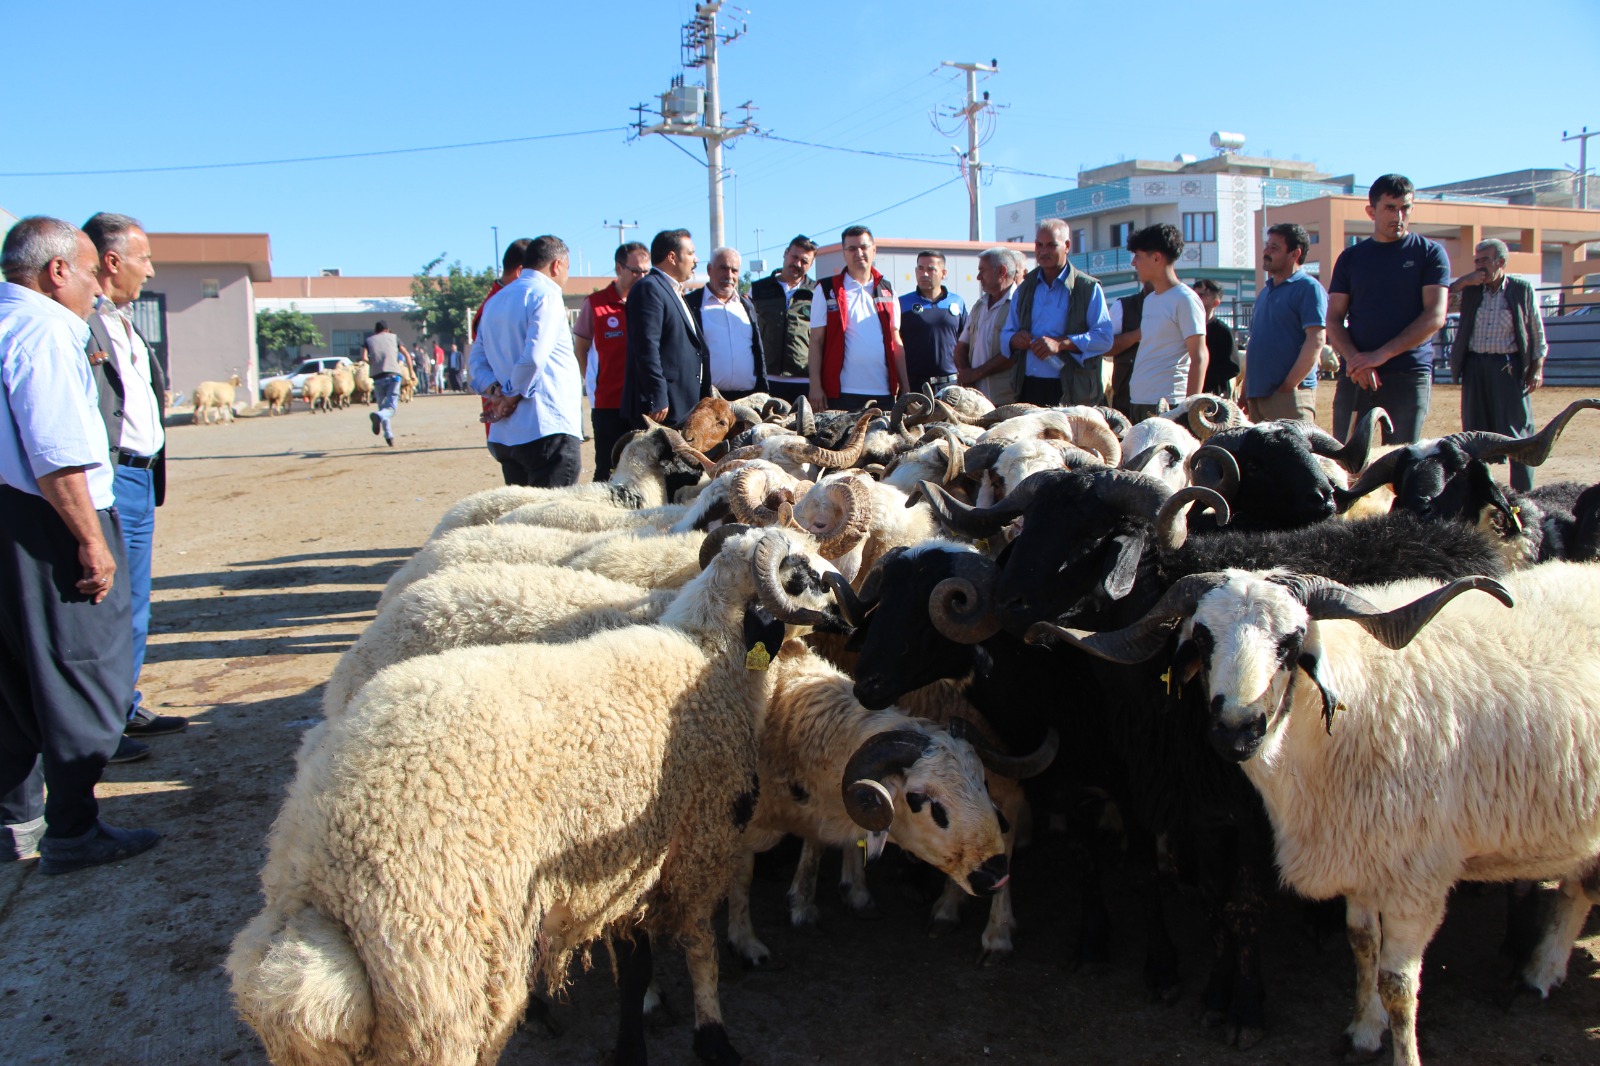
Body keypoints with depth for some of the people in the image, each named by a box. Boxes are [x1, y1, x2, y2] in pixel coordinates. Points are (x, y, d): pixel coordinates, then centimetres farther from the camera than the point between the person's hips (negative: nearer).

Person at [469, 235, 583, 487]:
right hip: (548, 431, -8)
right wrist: (513, 397, -6)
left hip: (504, 435, 8)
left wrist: (495, 390, 2)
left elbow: (476, 358, 17)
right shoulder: (545, 296, -8)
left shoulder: (496, 301, 17)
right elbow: (533, 358, -19)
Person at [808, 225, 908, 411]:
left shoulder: (887, 291, 14)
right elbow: (816, 342, 0)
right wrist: (815, 386, -8)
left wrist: (905, 387, 9)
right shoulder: (827, 290, 3)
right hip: (842, 393, -3)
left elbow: (896, 342, 15)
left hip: (884, 393, 4)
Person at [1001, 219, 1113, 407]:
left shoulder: (1088, 288, 2)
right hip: (1028, 389, 4)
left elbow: (1104, 338, -7)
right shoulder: (1025, 288, 17)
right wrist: (1015, 339, -4)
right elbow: (1007, 333, 21)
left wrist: (1061, 344, -18)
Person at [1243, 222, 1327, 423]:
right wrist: (1245, 393, 18)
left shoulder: (1308, 288, -4)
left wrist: (1289, 386, -17)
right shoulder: (1265, 291, 20)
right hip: (1257, 395, 8)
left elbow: (1316, 340, -14)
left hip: (1290, 397, -8)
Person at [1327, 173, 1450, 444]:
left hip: (1409, 374, -2)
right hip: (1355, 375, 2)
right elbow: (1333, 320, 7)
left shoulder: (1429, 253, 6)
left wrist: (1381, 355, -15)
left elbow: (1435, 317, -5)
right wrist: (1355, 359, -12)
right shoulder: (1350, 257, 13)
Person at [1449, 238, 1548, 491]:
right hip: (1474, 366, 3)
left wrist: (1537, 369, -1)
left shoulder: (1522, 290, 3)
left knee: (1516, 432, -5)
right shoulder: (1469, 289, 8)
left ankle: (1523, 495, 0)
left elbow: (1537, 333, 6)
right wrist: (1465, 281, -10)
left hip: (1509, 367, -3)